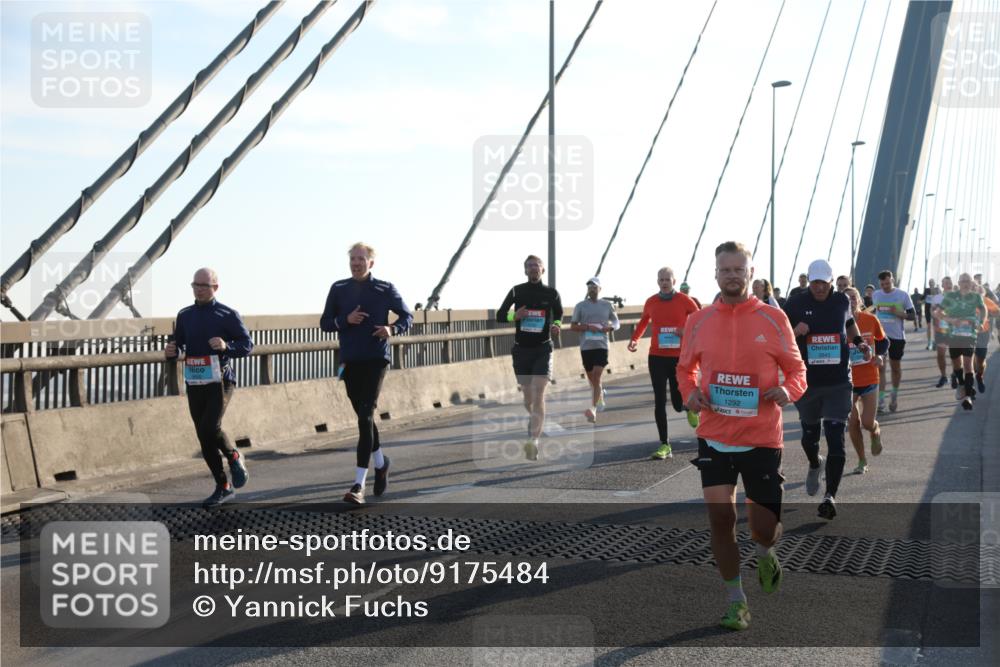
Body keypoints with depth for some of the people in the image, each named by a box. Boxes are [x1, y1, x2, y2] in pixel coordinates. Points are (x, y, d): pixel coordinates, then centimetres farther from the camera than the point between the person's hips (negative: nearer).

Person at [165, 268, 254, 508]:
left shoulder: (228, 315, -2)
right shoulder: (185, 315, 11)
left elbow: (247, 344, -2)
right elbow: (179, 347, 17)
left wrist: (226, 346, -21)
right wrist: (172, 351, -6)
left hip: (220, 381, -5)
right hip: (194, 384, 5)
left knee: (210, 428, -22)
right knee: (205, 439, 5)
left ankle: (234, 457, 8)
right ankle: (224, 488, 16)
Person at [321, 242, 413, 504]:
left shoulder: (385, 289, 0)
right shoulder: (338, 289, 7)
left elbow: (407, 315, 9)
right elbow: (325, 323, 9)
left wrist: (393, 329, -12)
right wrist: (345, 320, -12)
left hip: (376, 359, -4)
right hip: (349, 361, 4)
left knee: (365, 417, -14)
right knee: (364, 416, 15)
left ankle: (359, 484, -17)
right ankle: (380, 462, 40)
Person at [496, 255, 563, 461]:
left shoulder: (551, 293, 2)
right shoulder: (516, 291, 3)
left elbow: (559, 314, 18)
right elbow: (500, 316, 8)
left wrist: (556, 326, -4)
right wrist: (514, 315, -13)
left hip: (543, 349, -2)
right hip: (521, 349, 2)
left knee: (538, 394, -16)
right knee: (527, 396, 11)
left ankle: (533, 441, -26)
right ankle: (535, 425, 39)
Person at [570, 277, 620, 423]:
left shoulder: (607, 305, 6)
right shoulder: (581, 306, 4)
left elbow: (617, 322, 15)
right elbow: (573, 326, 4)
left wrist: (610, 327, -8)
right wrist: (588, 327, -13)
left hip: (601, 345, -2)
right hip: (586, 346, 2)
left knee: (597, 377, -14)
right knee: (591, 378, 13)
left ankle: (593, 409, -19)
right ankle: (600, 396, 41)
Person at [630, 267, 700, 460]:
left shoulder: (684, 300, -4)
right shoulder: (651, 302, 3)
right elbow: (643, 322, 19)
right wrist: (635, 339, 3)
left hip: (679, 357, -2)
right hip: (657, 357, 2)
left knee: (679, 404, 1)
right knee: (659, 402, -2)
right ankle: (665, 445, 5)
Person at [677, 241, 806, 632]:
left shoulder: (773, 320, -2)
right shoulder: (698, 322, 3)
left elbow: (796, 369, 5)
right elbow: (685, 368, 17)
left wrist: (788, 390, -16)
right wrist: (689, 393, -4)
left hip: (762, 438, -1)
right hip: (714, 435, 1)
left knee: (764, 526, 3)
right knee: (720, 517, -5)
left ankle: (765, 554, 42)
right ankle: (736, 602, 12)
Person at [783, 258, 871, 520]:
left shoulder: (841, 301, 4)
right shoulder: (795, 305, -4)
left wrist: (859, 342, 9)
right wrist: (795, 332, -20)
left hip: (838, 383, 0)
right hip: (807, 381, 0)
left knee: (836, 438, -10)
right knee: (809, 434, 15)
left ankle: (830, 496, -10)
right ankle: (814, 465, 50)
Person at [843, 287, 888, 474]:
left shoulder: (871, 320, -6)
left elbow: (883, 341, 10)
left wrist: (880, 355, -7)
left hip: (869, 378, 0)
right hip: (848, 380, 0)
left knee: (867, 423, -4)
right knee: (853, 423, 3)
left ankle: (876, 433, 34)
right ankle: (862, 461, 21)